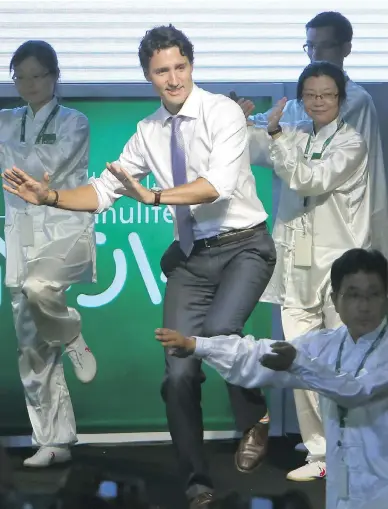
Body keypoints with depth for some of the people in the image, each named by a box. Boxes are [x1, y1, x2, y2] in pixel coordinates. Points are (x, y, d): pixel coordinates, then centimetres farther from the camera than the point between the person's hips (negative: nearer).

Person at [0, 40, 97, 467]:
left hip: (67, 231, -4)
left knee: (38, 287, -37)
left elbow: (47, 169, -15)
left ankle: (72, 338, -7)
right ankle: (54, 441, 11)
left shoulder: (74, 123, -1)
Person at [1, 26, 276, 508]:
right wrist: (50, 196, -8)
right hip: (191, 256, 5)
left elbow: (221, 183, -25)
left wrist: (154, 196, -32)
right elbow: (103, 192, 8)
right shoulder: (149, 132, 6)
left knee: (218, 330, -31)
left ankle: (254, 422, -2)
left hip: (243, 247, -5)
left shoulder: (222, 111, -10)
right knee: (179, 371, 0)